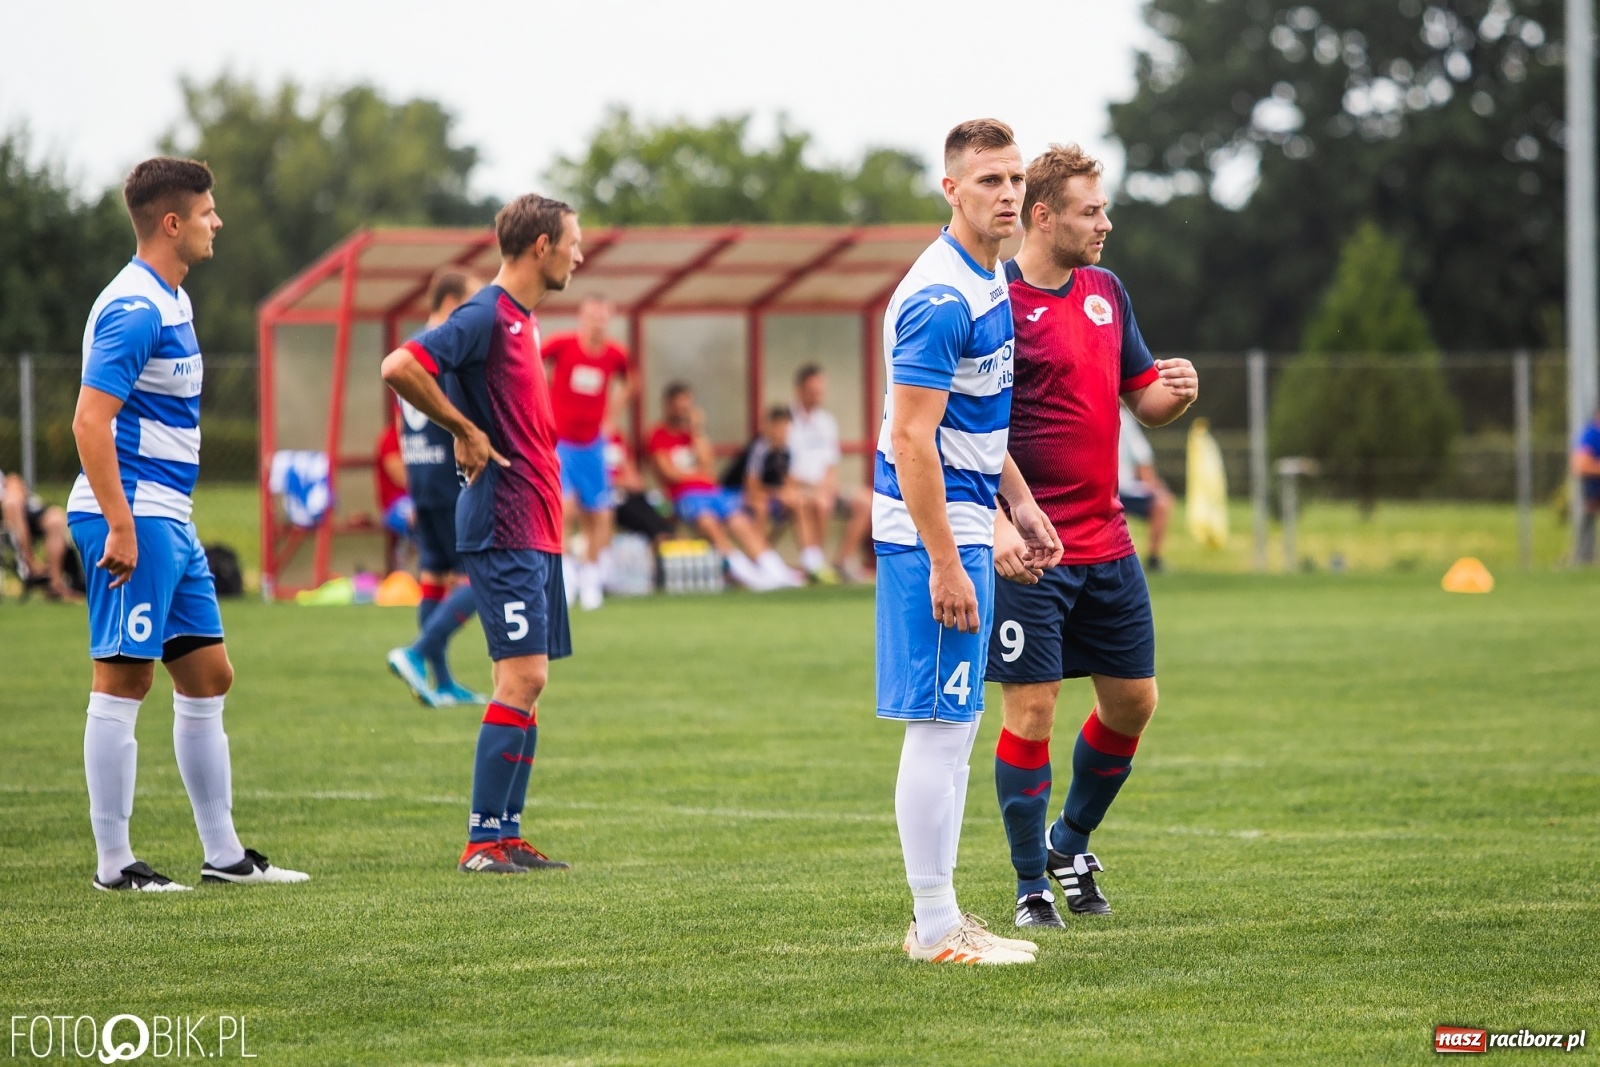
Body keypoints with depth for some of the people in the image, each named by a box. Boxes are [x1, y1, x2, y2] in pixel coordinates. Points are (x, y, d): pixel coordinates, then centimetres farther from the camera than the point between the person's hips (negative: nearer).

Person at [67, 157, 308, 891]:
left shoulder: (170, 300, 16)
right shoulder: (134, 308, -16)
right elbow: (90, 420, -22)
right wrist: (119, 526, -25)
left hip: (170, 523, 10)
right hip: (134, 518, -10)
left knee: (208, 677, 12)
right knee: (123, 684, -6)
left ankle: (222, 853, 18)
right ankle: (114, 863, -2)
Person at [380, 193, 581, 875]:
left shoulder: (522, 320, 17)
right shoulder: (487, 316, -13)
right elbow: (400, 367, -24)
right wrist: (465, 430, -16)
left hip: (535, 530, 10)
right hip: (504, 529, -10)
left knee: (528, 681, 9)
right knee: (523, 675, -12)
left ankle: (506, 835, 12)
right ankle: (483, 840, -11)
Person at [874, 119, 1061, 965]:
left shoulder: (988, 280, 13)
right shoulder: (939, 298, -19)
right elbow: (911, 440, -22)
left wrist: (1022, 506, 22)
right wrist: (945, 564, -23)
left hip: (961, 521, 10)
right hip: (932, 531, -10)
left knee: (955, 723, 13)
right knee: (939, 726, -7)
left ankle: (939, 918, 19)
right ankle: (936, 928, -4)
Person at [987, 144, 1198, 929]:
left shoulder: (1106, 291, 11)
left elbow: (1142, 399, 20)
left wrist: (1175, 392, -4)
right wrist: (996, 524, -25)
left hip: (1108, 545, 7)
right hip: (1032, 549, -7)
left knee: (1133, 701, 11)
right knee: (1032, 709, -4)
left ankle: (1070, 845, 31)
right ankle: (1031, 887, 6)